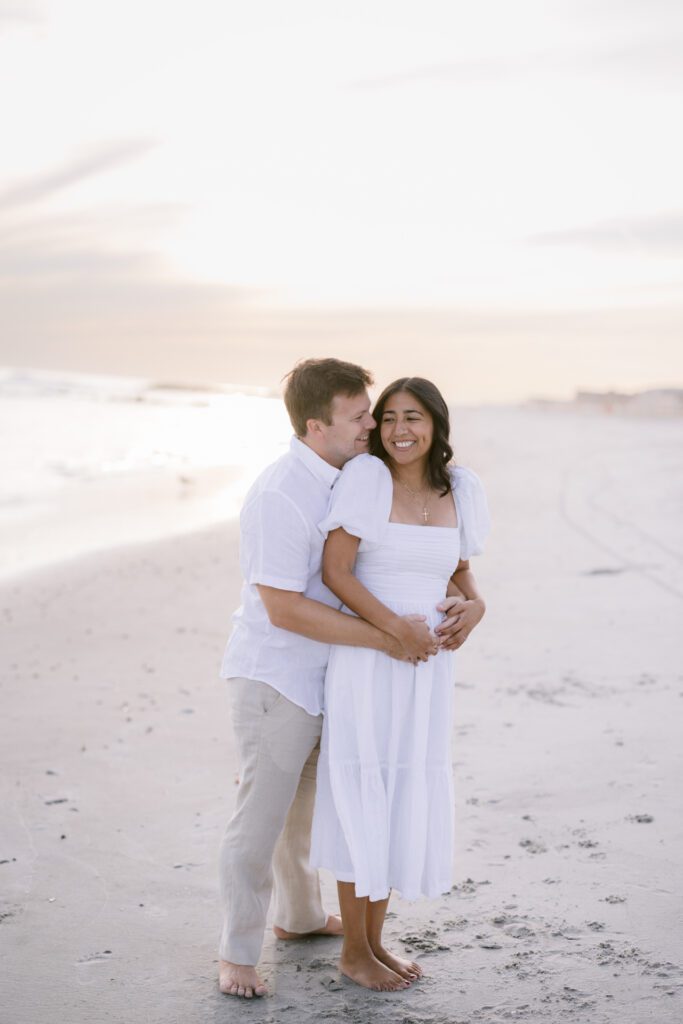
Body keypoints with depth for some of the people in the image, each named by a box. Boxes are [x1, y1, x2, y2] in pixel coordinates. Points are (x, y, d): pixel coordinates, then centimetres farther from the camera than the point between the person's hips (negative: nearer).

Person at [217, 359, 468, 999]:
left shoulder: (351, 477, 3)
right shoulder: (280, 497, -25)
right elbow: (284, 609, -27)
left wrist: (450, 606, -6)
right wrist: (384, 639, -25)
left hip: (322, 676, 9)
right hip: (273, 676, -9)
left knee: (303, 803, 24)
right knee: (261, 814, 0)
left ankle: (297, 915, 43)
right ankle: (237, 953, 15)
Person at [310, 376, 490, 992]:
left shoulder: (459, 488, 4)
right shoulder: (366, 476, -13)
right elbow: (334, 571, -15)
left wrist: (474, 604, -5)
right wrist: (398, 631, -20)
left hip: (425, 670, 6)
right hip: (366, 663, -5)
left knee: (404, 801, 12)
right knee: (364, 803, 2)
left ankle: (375, 936, 29)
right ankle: (354, 952, 19)